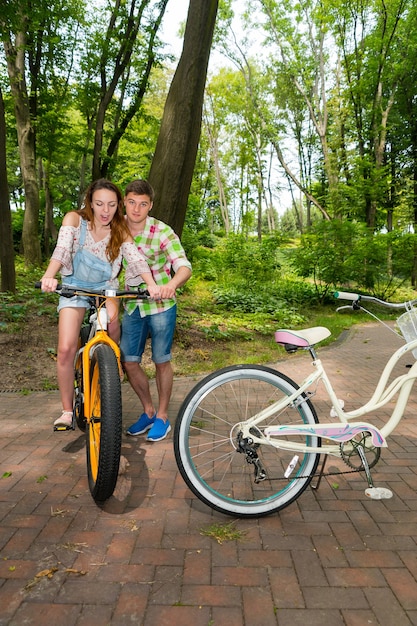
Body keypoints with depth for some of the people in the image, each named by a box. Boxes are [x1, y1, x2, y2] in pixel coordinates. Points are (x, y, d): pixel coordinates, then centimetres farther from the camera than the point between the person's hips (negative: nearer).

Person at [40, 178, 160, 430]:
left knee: (112, 319, -32)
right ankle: (67, 410, 3)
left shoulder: (121, 229, -8)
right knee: (66, 350, -13)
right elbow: (62, 248, -29)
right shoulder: (75, 219, -12)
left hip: (105, 287, 1)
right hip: (75, 286, -1)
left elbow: (135, 257, -24)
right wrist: (49, 276, -49)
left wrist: (152, 284, -43)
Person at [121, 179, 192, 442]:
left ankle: (162, 417, 23)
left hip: (161, 305, -4)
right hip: (133, 305, 5)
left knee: (162, 362, 6)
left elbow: (185, 267, -26)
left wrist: (171, 285, -47)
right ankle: (148, 412, 27)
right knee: (129, 362, 5)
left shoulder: (162, 232, -16)